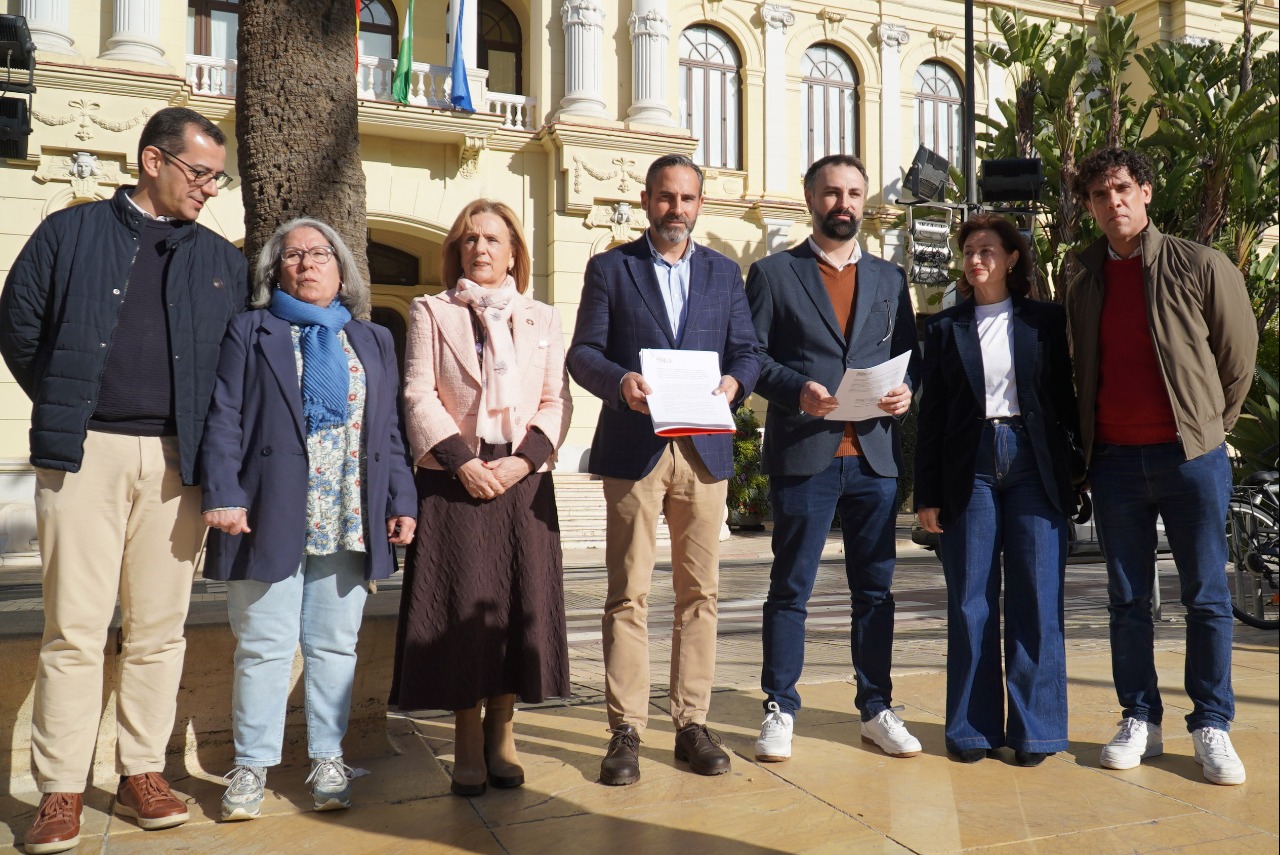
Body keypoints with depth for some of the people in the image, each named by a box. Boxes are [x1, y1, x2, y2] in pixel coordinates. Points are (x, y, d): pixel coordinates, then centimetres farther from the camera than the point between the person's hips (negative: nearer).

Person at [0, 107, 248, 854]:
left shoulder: (223, 260, 13)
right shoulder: (71, 233, 7)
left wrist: (211, 432, 7)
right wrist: (63, 408, 7)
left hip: (177, 461, 2)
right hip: (85, 454, -2)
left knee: (161, 626, 6)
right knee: (75, 626, 0)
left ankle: (144, 774, 19)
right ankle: (61, 792, 11)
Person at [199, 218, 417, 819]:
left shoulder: (373, 340, 16)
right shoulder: (250, 331, 9)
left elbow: (391, 429, 13)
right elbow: (224, 418, 0)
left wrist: (401, 501, 6)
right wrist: (222, 495, -10)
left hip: (351, 521, 2)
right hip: (271, 515, -2)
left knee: (335, 644, 8)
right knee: (265, 645, 3)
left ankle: (328, 759, 20)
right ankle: (252, 764, 18)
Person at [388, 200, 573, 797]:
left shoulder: (542, 319, 16)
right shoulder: (432, 313, 11)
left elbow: (557, 400, 7)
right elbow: (419, 395, 0)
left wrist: (524, 459, -10)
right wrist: (462, 461, -13)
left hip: (523, 479, 2)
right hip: (453, 480, -2)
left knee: (519, 604, 2)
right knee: (461, 606, -2)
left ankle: (501, 734, 17)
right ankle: (467, 743, 10)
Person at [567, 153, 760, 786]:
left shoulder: (724, 272, 16)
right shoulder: (609, 268, 9)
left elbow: (747, 349, 11)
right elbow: (582, 352, 2)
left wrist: (733, 383, -11)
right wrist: (619, 381, -19)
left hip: (704, 448, 3)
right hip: (634, 447, -2)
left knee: (699, 592, 5)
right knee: (628, 595, -1)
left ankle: (692, 723, 16)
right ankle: (625, 730, 8)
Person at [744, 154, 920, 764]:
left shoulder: (889, 278, 17)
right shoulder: (772, 273, 6)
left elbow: (909, 357, 15)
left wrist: (905, 391, -6)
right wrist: (796, 389, -17)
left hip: (875, 455, 4)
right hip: (802, 454, -3)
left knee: (875, 589, 9)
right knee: (790, 588, 3)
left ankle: (876, 709, 22)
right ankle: (780, 710, 14)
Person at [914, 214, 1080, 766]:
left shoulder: (1047, 321, 9)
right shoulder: (945, 327, 10)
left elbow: (1068, 396, 10)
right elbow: (931, 414, 7)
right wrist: (927, 493, 3)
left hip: (1034, 466, 0)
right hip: (970, 469, 0)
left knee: (1037, 599, 1)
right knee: (969, 601, 3)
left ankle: (1034, 728, 14)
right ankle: (973, 727, 14)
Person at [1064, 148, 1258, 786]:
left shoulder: (1200, 266, -1)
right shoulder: (1083, 285, 9)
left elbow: (1239, 356, 5)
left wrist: (1209, 426, 9)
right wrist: (1087, 447, 12)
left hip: (1191, 456, -3)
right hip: (1115, 462, 3)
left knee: (1207, 597, 5)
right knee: (1128, 600, 8)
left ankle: (1211, 726, 17)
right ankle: (1140, 721, 20)